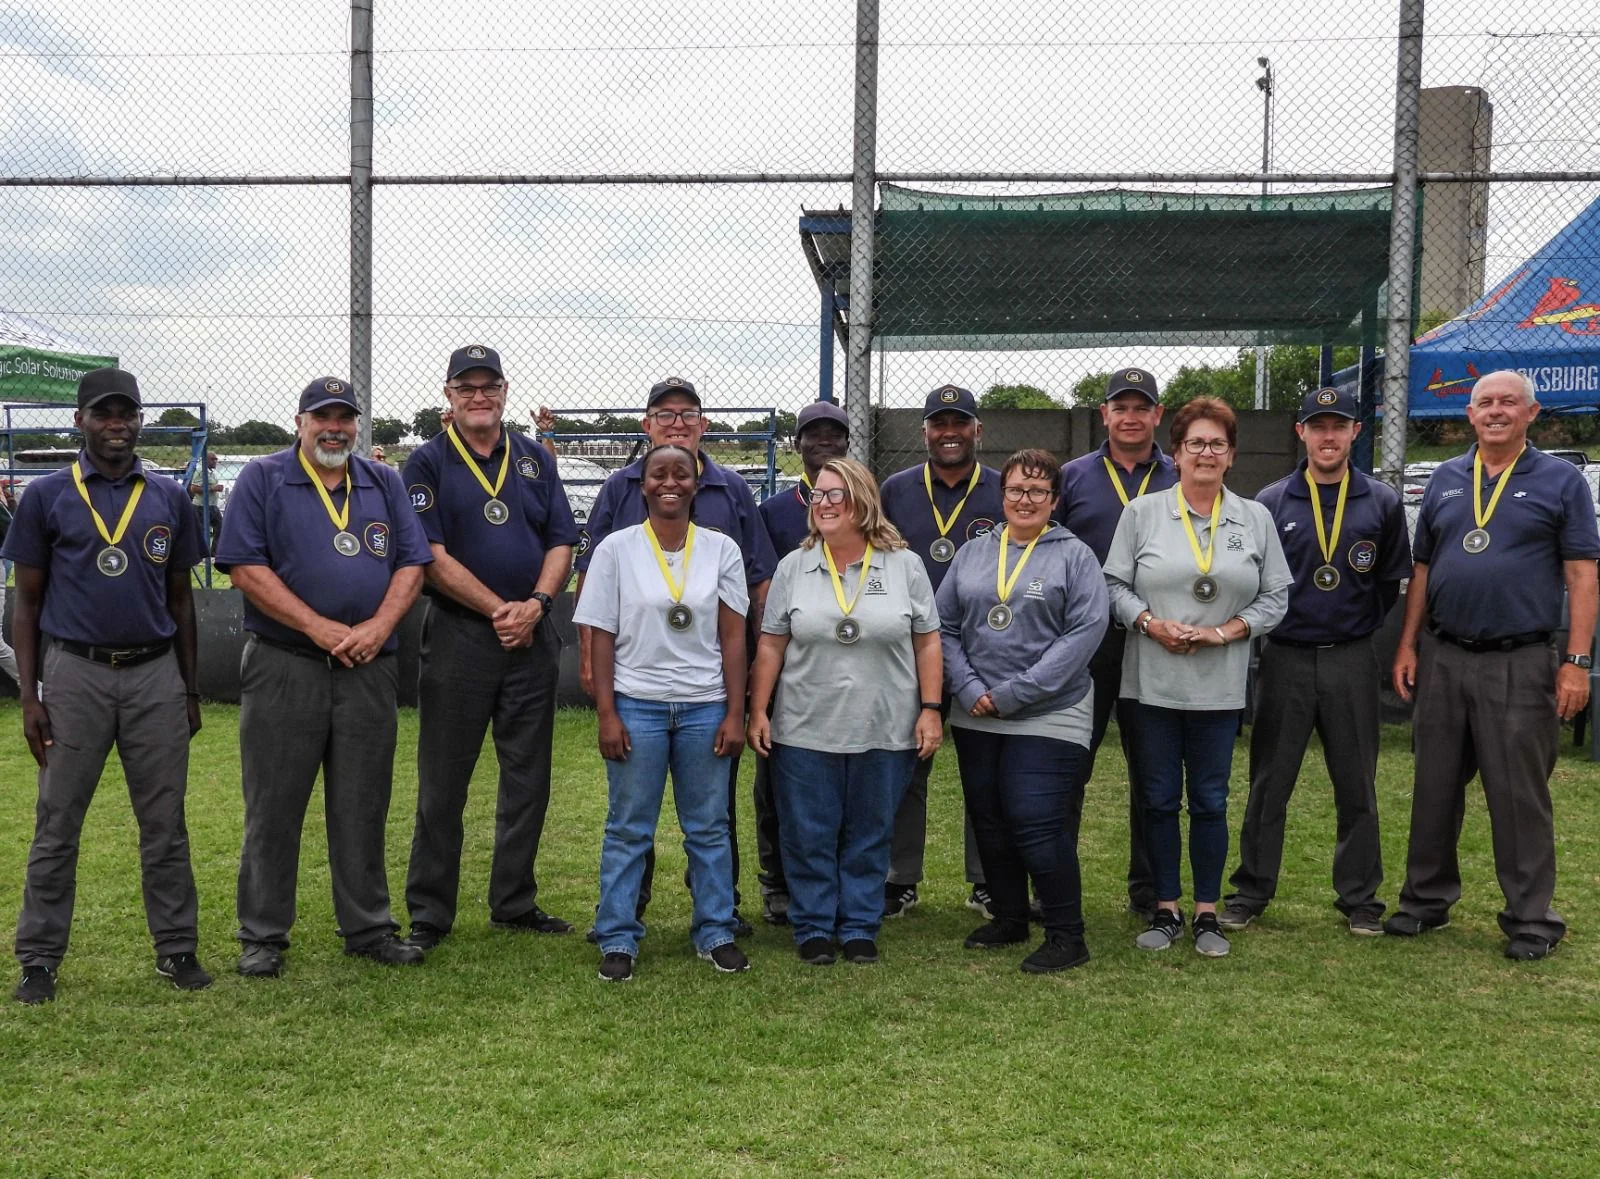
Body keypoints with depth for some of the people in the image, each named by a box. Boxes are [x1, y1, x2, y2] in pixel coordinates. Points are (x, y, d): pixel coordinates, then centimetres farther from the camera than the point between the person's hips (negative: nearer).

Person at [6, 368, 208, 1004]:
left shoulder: (169, 498, 8)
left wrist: (189, 688, 11)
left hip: (156, 675, 2)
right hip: (75, 674, -2)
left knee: (165, 825, 7)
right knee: (56, 825, 4)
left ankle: (177, 950, 17)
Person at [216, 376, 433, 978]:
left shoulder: (385, 483, 13)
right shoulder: (262, 480, 1)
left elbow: (411, 563, 8)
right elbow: (245, 566, -7)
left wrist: (378, 627, -9)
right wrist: (321, 629, -13)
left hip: (369, 670, 3)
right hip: (283, 670, -3)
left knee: (363, 808, 9)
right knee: (273, 809, 2)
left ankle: (369, 928, 19)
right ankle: (261, 937, 12)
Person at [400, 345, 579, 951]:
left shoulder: (535, 458, 11)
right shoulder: (428, 462, -1)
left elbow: (561, 542, 9)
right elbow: (432, 557, -9)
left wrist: (536, 602, -9)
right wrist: (498, 610, -13)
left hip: (533, 636, 4)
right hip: (458, 635, -4)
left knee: (528, 778, 10)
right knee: (443, 783, 2)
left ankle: (514, 902, 22)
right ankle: (429, 915, 10)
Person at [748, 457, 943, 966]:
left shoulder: (905, 566, 2)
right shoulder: (794, 568, 4)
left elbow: (927, 643, 4)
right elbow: (770, 647, 5)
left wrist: (930, 709, -2)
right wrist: (757, 712, 1)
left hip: (885, 732, 0)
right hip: (805, 732, 0)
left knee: (869, 837, 9)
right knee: (808, 837, 6)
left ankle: (859, 928, 22)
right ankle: (813, 928, 19)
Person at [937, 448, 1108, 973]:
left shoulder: (1075, 555, -1)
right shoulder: (972, 554, 11)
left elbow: (1086, 630, -11)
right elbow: (944, 626, 9)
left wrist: (1015, 693, -14)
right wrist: (969, 689, -7)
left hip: (1049, 718, -5)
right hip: (976, 719, 5)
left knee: (1036, 824, -10)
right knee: (989, 822, 11)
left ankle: (1066, 936, 3)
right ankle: (1009, 918, 29)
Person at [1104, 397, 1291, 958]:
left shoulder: (1256, 519, 7)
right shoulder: (1142, 513, 4)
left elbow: (1275, 596, 7)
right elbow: (1114, 585, 4)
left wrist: (1227, 631, -7)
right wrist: (1152, 624, -12)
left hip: (1220, 686, 1)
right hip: (1153, 681, 0)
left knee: (1210, 801, 5)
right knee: (1159, 800, 5)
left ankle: (1207, 913, 16)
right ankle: (1166, 910, 17)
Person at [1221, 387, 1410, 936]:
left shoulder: (1382, 503, 4)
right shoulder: (1270, 502, 2)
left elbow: (1392, 580, 10)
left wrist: (1359, 624, 6)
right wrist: (1269, 621, 2)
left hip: (1352, 661, 1)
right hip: (1284, 659, 0)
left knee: (1357, 786, 7)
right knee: (1268, 783, 5)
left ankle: (1360, 898, 17)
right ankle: (1250, 892, 14)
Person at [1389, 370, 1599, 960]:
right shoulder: (1445, 481, 11)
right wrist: (1407, 646, 7)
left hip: (1520, 663, -4)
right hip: (1442, 658, 4)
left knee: (1521, 796, 1)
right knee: (1434, 788, 11)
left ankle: (1530, 918, 12)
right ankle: (1426, 899, 24)